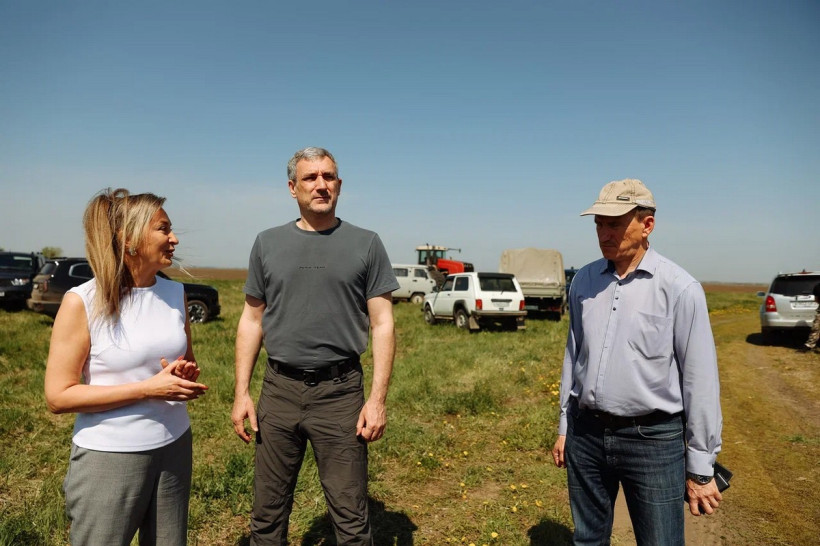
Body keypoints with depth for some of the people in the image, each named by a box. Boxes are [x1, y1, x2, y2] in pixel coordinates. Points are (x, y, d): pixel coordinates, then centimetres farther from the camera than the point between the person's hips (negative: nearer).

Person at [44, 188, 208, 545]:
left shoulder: (175, 294, 2)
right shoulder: (82, 302, -14)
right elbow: (58, 396, -15)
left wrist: (187, 374, -9)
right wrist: (148, 388, -22)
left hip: (174, 446, 5)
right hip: (108, 456, -4)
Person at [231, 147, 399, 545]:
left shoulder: (365, 244, 0)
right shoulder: (268, 244, 7)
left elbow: (383, 325, -1)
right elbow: (252, 321, 10)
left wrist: (377, 398, -8)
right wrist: (242, 392, 4)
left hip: (340, 392, -2)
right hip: (279, 390, 3)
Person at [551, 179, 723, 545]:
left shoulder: (679, 288, -11)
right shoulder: (584, 281, 3)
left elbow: (700, 379, -8)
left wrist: (700, 467, -6)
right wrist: (565, 427, 13)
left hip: (652, 437, -4)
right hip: (586, 433, 4)